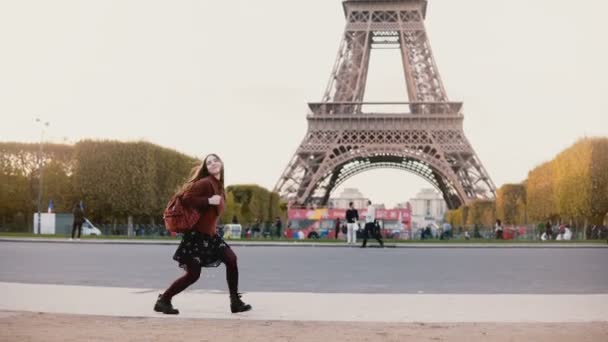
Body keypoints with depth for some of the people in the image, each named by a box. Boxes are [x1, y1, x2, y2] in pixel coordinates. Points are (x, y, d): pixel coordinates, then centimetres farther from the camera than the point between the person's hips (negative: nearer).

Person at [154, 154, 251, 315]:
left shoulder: (218, 184, 13)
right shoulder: (205, 183, -15)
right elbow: (186, 198, -25)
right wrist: (208, 201, -26)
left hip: (209, 234, 9)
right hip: (197, 234, -9)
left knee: (231, 259, 2)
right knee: (193, 274, -6)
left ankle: (235, 302, 9)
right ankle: (163, 300, 9)